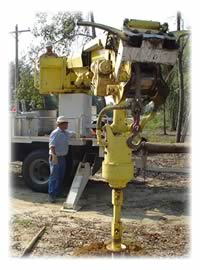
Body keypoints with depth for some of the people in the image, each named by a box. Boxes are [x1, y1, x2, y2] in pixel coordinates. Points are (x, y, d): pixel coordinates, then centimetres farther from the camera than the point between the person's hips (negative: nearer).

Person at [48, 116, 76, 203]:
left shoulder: (66, 133, 14)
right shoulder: (55, 133, -14)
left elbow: (73, 134, 37)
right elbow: (52, 146, -22)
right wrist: (54, 156, -31)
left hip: (63, 157, 9)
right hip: (56, 158, -9)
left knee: (60, 177, 14)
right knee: (54, 176, -8)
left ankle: (57, 193, 24)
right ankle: (51, 195, -5)